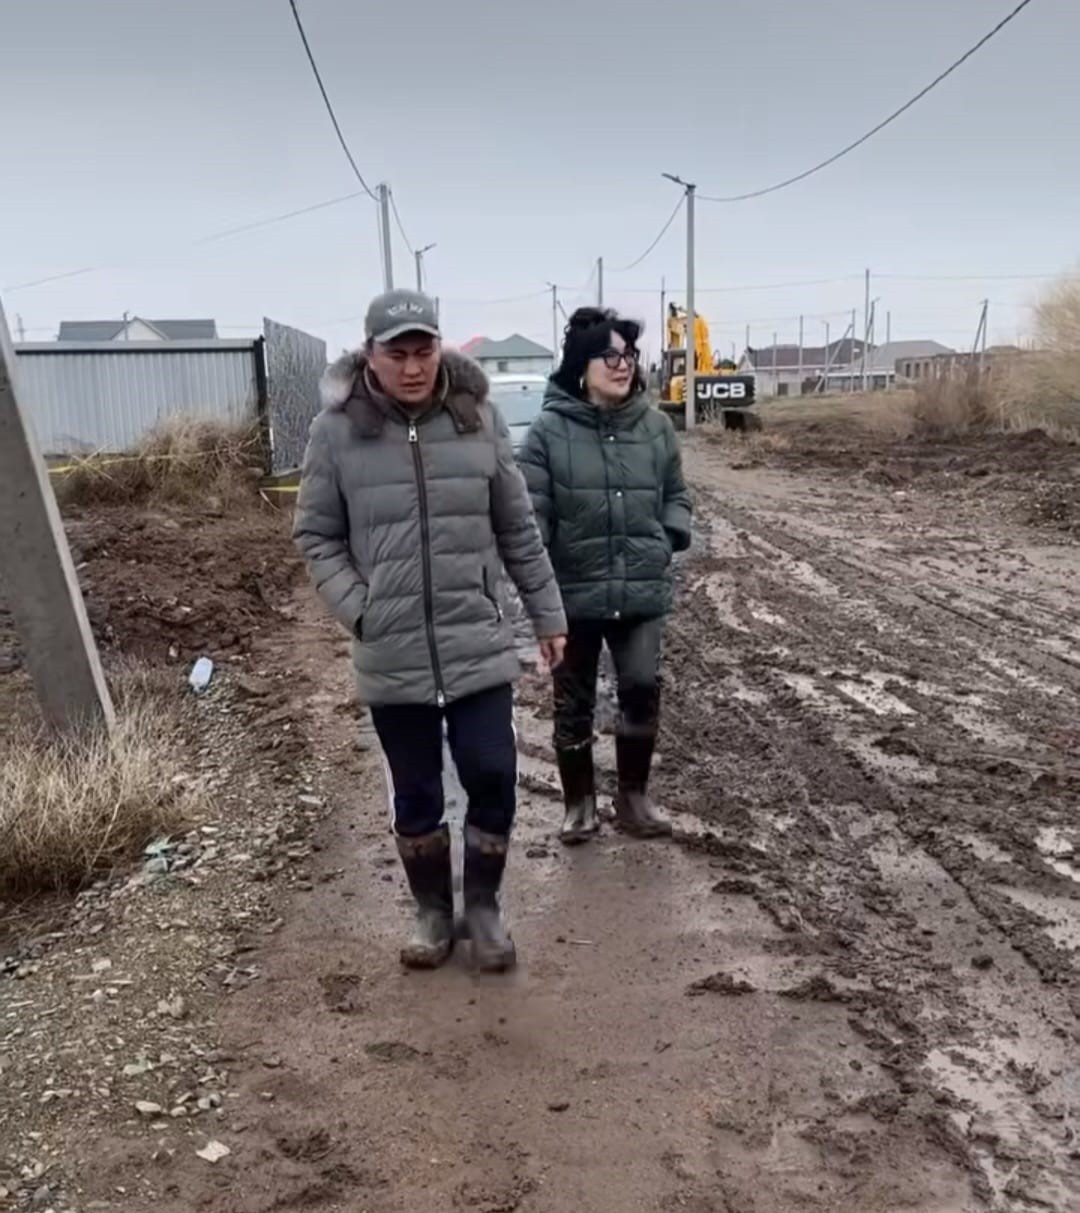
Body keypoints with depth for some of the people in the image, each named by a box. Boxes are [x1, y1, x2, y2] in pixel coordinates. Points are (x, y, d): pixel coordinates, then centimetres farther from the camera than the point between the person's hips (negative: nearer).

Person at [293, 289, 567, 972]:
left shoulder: (479, 419, -2)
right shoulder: (337, 431, -6)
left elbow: (518, 529, 5)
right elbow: (317, 538, 2)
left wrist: (548, 613, 10)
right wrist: (358, 610, -10)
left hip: (480, 647, 1)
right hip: (391, 659, 0)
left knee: (493, 782, 5)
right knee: (416, 796, 14)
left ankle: (484, 907, 30)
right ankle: (434, 912, 37)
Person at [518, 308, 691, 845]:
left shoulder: (655, 426, 3)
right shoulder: (550, 430, -8)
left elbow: (675, 494, 16)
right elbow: (531, 514, -8)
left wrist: (671, 537, -3)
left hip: (643, 590, 2)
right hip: (573, 592, -2)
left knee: (643, 689, 1)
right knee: (573, 704, 9)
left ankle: (633, 794, 24)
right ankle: (579, 802, 28)